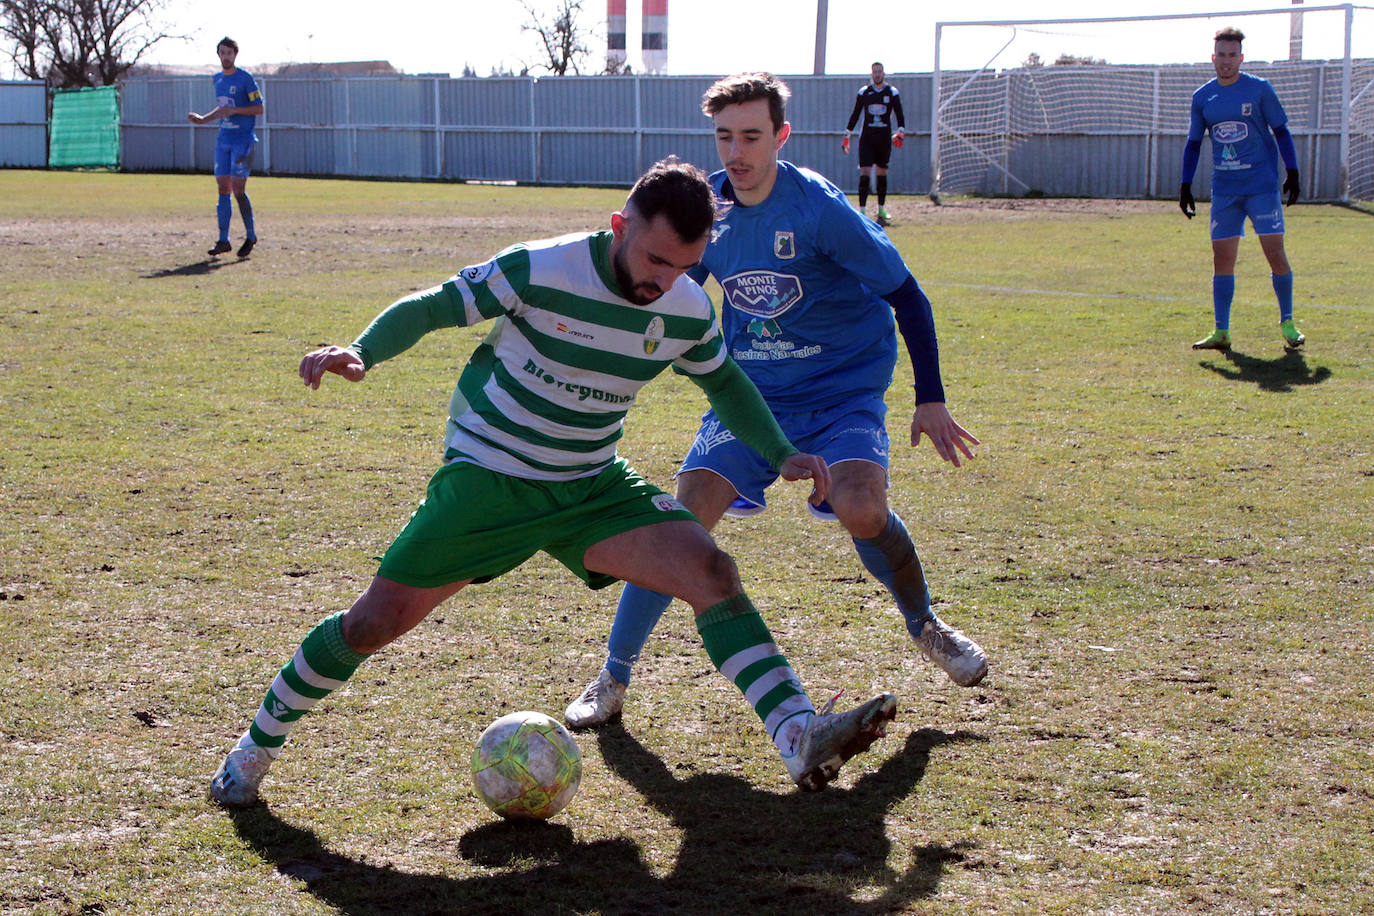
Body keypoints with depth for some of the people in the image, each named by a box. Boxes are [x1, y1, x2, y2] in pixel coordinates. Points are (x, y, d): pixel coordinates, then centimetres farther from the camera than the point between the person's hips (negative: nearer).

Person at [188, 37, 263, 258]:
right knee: (223, 188, 1)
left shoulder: (245, 79, -7)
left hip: (243, 141, -6)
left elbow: (259, 108, -9)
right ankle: (223, 241, 2)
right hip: (223, 140, 6)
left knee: (238, 189, -10)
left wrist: (233, 110, -18)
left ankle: (251, 236, 6)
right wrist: (203, 119, 16)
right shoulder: (217, 79, 14)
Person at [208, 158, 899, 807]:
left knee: (711, 570, -18)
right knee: (376, 621, -6)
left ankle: (801, 739, -25)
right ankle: (257, 745, 17)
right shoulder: (538, 271, -21)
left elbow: (724, 381, 16)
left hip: (593, 486, 4)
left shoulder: (688, 311, -5)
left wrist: (781, 453, 5)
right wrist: (361, 352, -31)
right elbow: (430, 307, -14)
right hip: (486, 479, -4)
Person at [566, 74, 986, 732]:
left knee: (862, 511, -28)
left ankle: (926, 627, 5)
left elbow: (906, 296, -11)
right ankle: (612, 679, -1)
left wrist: (931, 399, -10)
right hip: (750, 392, 3)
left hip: (844, 389, -3)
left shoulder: (820, 208, -19)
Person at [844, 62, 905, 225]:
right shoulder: (863, 92, 5)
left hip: (884, 138, 1)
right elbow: (855, 115, 11)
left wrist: (900, 132, -11)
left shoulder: (892, 92, 4)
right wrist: (846, 136, 9)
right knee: (865, 172, -12)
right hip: (867, 138, -1)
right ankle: (862, 210, -15)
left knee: (882, 173, 9)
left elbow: (900, 115, 5)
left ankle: (881, 210, 21)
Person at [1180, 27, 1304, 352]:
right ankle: (1221, 332, 4)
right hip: (1224, 189, 3)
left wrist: (1292, 172, -3)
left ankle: (1287, 323, 6)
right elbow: (1193, 143, 14)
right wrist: (1185, 187, 9)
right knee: (1221, 257, 0)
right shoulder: (1202, 97, 8)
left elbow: (1281, 131, 4)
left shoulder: (1259, 89, -1)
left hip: (1262, 185, -3)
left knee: (1274, 250, -9)